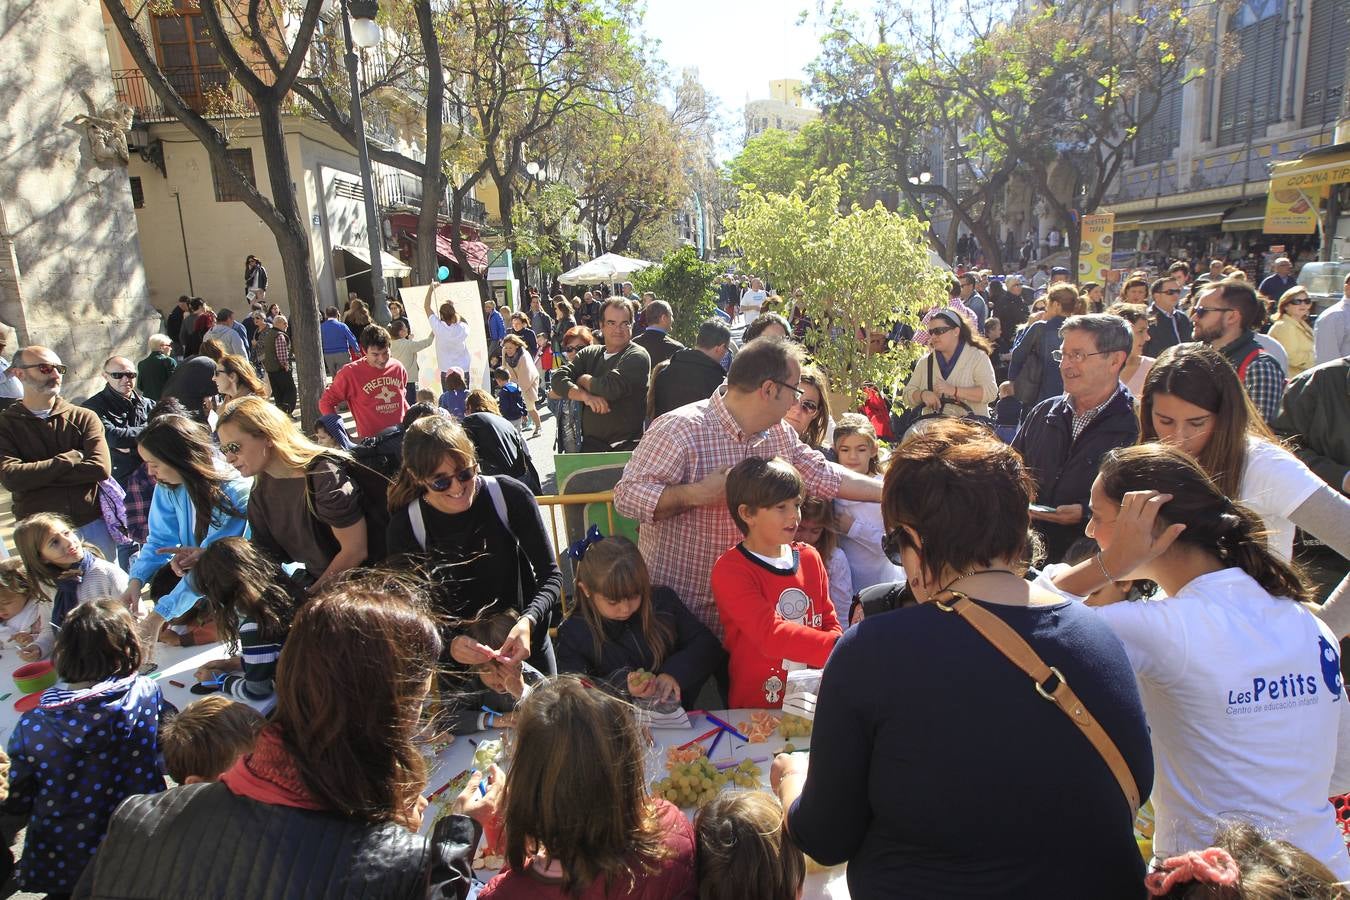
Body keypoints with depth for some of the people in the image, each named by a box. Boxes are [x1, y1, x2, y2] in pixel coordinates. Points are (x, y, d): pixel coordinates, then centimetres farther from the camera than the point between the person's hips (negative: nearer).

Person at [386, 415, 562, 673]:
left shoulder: (509, 496, -21)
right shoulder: (405, 527, -19)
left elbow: (550, 574, -16)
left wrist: (528, 622, -35)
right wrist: (448, 644, -36)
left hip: (522, 635, 1)